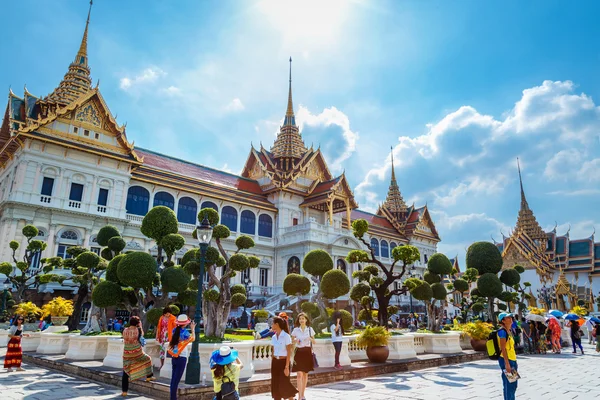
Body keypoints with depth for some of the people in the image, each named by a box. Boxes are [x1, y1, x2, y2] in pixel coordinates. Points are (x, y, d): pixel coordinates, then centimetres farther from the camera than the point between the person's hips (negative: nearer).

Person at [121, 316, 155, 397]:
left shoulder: (125, 330, -5)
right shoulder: (138, 330, -11)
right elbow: (141, 335, 9)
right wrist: (140, 327, 18)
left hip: (127, 354, 2)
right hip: (137, 353, -2)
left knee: (126, 372, 11)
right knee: (148, 359, 25)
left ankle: (124, 391, 13)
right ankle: (149, 377, 28)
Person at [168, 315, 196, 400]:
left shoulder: (174, 330, 0)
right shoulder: (184, 332, -16)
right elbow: (193, 339, -1)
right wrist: (192, 329, 11)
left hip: (174, 357, 6)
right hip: (181, 358, -6)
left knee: (173, 378, 14)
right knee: (176, 379, -2)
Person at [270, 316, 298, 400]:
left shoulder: (286, 336, -12)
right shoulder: (273, 337, 7)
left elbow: (289, 352, -12)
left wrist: (287, 367, -16)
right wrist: (272, 365, 14)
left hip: (284, 362, -6)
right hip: (275, 362, 6)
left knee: (284, 385, -7)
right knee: (275, 385, 4)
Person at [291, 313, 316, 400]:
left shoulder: (310, 329, 2)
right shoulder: (295, 330, -1)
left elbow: (314, 342, 6)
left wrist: (310, 339, -14)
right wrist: (295, 340, -16)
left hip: (308, 352, 2)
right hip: (299, 352, -2)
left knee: (305, 374, 10)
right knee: (299, 374, -10)